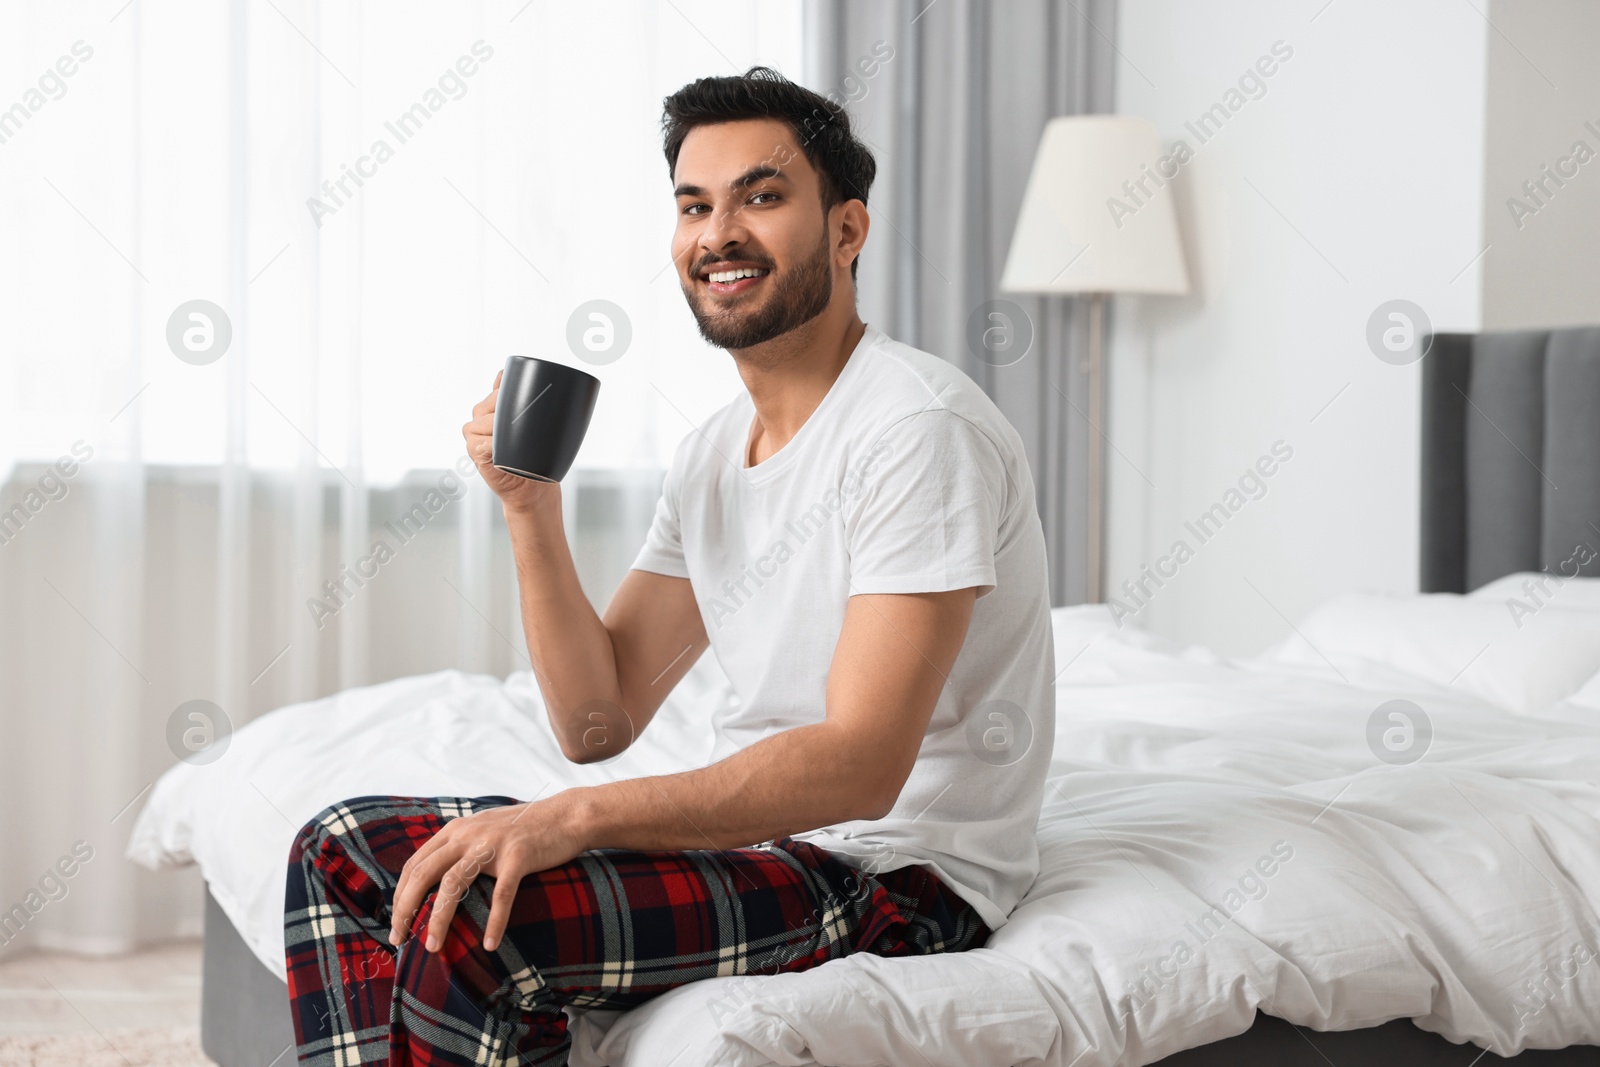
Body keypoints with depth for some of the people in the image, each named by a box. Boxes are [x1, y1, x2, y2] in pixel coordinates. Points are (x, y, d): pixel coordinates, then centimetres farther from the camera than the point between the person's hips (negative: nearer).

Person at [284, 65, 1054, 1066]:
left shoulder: (919, 427, -16)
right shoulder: (713, 454, 11)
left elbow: (861, 765, -25)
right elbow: (599, 720, 8)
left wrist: (576, 815, -30)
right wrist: (531, 508, -5)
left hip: (898, 873, -9)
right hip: (750, 831, 9)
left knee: (466, 918, -27)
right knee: (347, 852, 4)